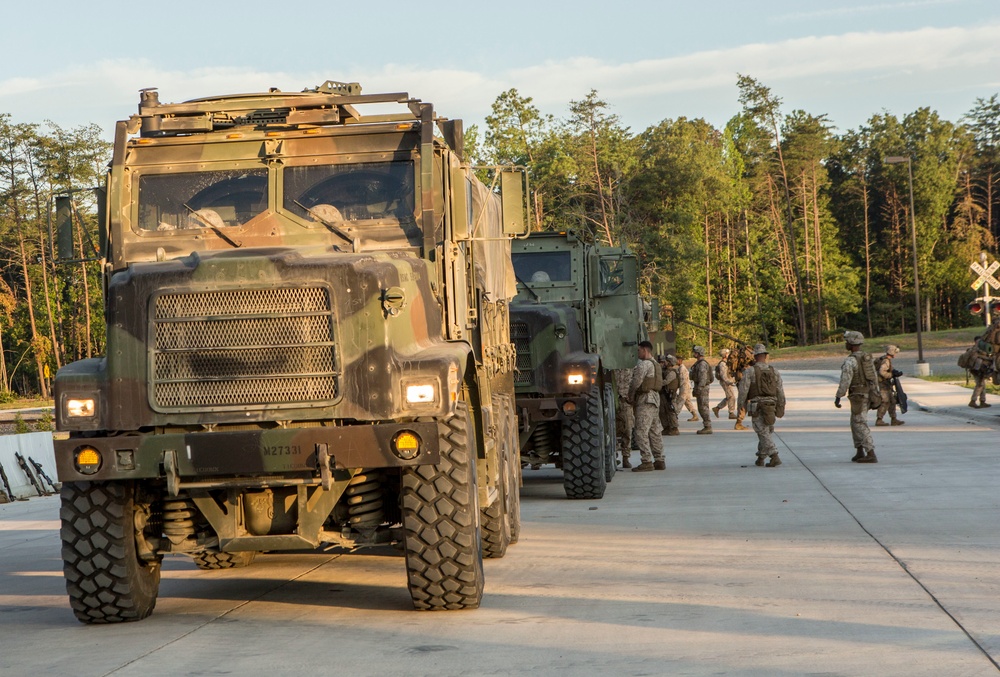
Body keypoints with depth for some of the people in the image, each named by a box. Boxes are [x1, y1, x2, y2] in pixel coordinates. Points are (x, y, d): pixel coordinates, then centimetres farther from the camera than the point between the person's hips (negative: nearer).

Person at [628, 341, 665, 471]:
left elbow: (636, 382, -15)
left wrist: (630, 397, 1)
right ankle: (659, 460, 14)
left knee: (641, 431, -10)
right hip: (655, 398, 10)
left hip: (645, 399, -10)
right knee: (655, 431, 12)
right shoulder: (655, 364, 18)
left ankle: (647, 462, -14)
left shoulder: (644, 364, -12)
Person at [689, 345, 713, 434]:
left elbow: (703, 377, -21)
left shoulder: (702, 363, -14)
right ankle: (706, 427, 14)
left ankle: (708, 428, -9)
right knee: (702, 409, 11)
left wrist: (699, 389, -25)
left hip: (702, 388, -11)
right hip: (699, 388, 11)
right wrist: (695, 390, 23)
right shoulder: (698, 363, 18)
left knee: (703, 408, -9)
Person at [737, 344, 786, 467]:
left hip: (756, 407, -4)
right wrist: (781, 408, 11)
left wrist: (741, 404, 6)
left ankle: (775, 457, -15)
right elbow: (780, 392, 4)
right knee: (765, 432, 18)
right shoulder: (774, 371, 3)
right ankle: (760, 458, 24)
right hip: (771, 408, 4)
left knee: (764, 434, -3)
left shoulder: (750, 371, -9)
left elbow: (743, 389, -10)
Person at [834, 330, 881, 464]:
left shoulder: (850, 360, -17)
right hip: (868, 393, 9)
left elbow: (845, 380, -21)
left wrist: (838, 397, -16)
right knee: (855, 422, 20)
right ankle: (860, 452, 21)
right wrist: (876, 394, 21)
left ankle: (871, 455, -11)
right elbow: (874, 377, 14)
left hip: (858, 395, -9)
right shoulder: (867, 357, 11)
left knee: (861, 425, -6)